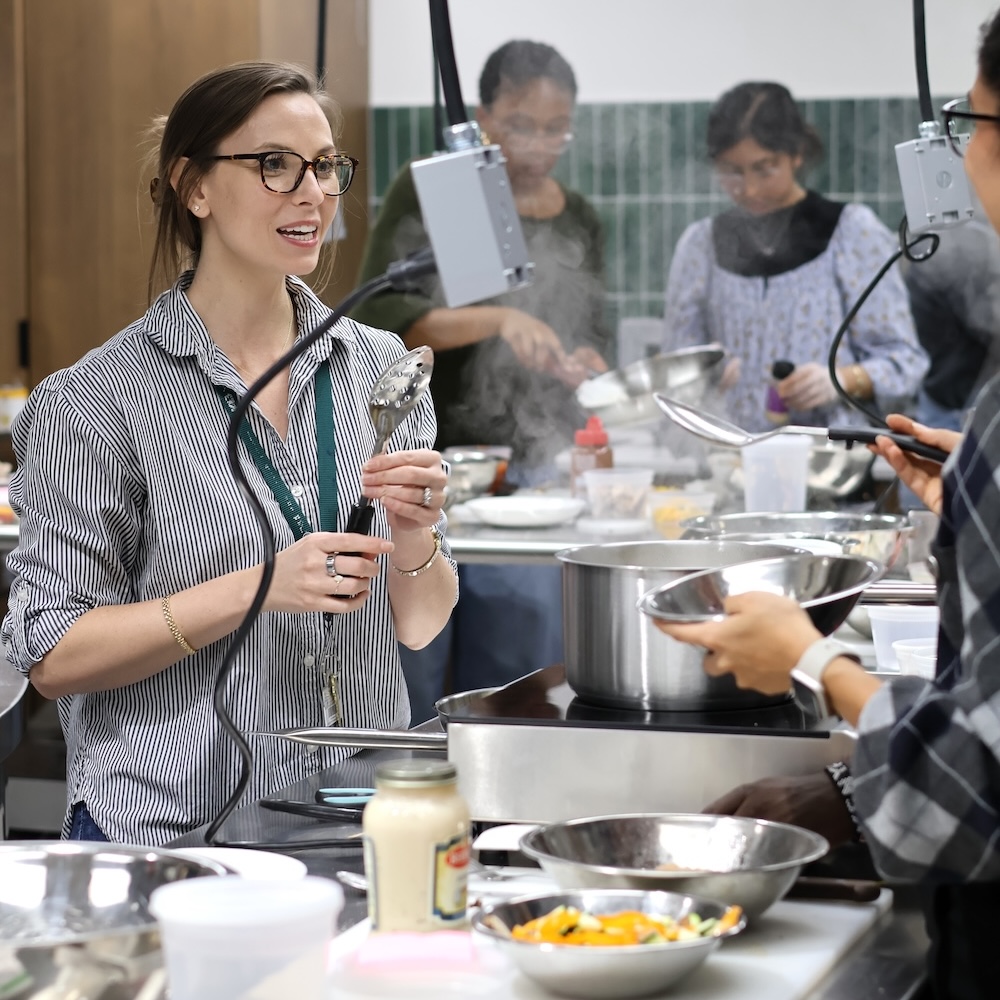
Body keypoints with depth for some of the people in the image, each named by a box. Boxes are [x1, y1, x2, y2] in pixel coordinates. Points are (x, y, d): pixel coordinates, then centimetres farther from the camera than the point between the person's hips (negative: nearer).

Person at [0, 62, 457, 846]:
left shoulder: (379, 366, 8)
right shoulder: (100, 399, -5)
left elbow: (418, 626, 12)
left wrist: (415, 535, -9)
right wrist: (260, 587, -17)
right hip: (167, 833, -4)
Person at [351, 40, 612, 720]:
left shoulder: (579, 222, 10)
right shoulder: (429, 193, -3)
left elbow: (595, 341, 18)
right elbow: (380, 317, -13)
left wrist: (589, 366, -5)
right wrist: (498, 320, -26)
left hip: (530, 470, 4)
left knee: (513, 677, 5)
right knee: (406, 676, -2)